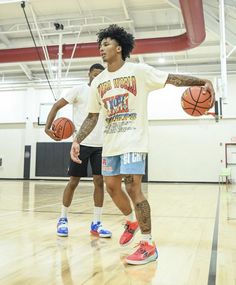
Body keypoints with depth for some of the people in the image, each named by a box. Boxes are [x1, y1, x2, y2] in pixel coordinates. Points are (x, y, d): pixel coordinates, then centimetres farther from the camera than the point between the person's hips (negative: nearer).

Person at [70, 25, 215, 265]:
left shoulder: (138, 70, -4)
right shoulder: (97, 82, 10)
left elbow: (172, 79, -8)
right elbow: (92, 117, 13)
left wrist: (203, 81, -22)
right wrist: (77, 141, 4)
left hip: (133, 141, -6)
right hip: (110, 143, 7)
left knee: (133, 187, -14)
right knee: (111, 186, 9)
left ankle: (148, 245, -5)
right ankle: (132, 222, 35)